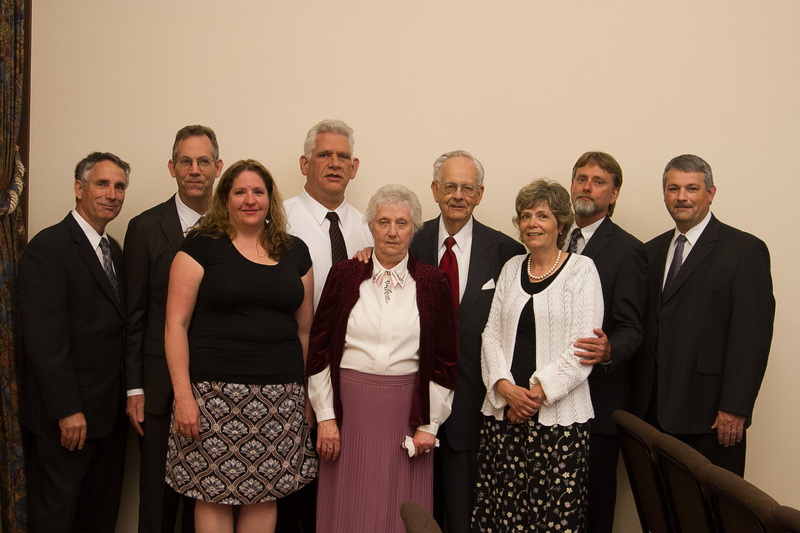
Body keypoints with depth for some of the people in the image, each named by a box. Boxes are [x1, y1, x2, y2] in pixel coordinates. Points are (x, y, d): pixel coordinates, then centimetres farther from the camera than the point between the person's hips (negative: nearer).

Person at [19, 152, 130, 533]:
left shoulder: (113, 250, 14)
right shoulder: (48, 247, -12)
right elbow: (44, 339, -18)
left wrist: (130, 396, 7)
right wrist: (67, 410, -20)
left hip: (109, 412, 8)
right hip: (67, 415, -8)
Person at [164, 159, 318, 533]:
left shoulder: (294, 251, 11)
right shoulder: (201, 246, 0)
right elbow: (176, 324, -4)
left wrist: (306, 394, 12)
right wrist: (183, 394, -11)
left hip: (280, 396, 3)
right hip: (215, 391, -3)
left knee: (264, 495, 6)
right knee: (214, 495, 2)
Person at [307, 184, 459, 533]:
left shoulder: (433, 283, 2)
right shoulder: (345, 275, 2)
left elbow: (446, 360, 4)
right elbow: (319, 349, 3)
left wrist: (429, 425, 0)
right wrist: (325, 416, -1)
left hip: (407, 411, 0)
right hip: (349, 406, 0)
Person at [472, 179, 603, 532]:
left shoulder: (581, 269, 0)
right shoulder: (511, 268, 14)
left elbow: (583, 346, -8)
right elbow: (491, 334, 10)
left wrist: (538, 392, -13)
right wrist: (505, 387, -6)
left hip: (559, 414, -4)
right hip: (503, 411, 4)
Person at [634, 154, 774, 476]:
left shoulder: (746, 250, -4)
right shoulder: (653, 250, 16)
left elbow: (753, 337, -10)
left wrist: (735, 408, -15)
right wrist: (639, 399, 9)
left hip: (709, 413, -5)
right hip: (655, 410, 5)